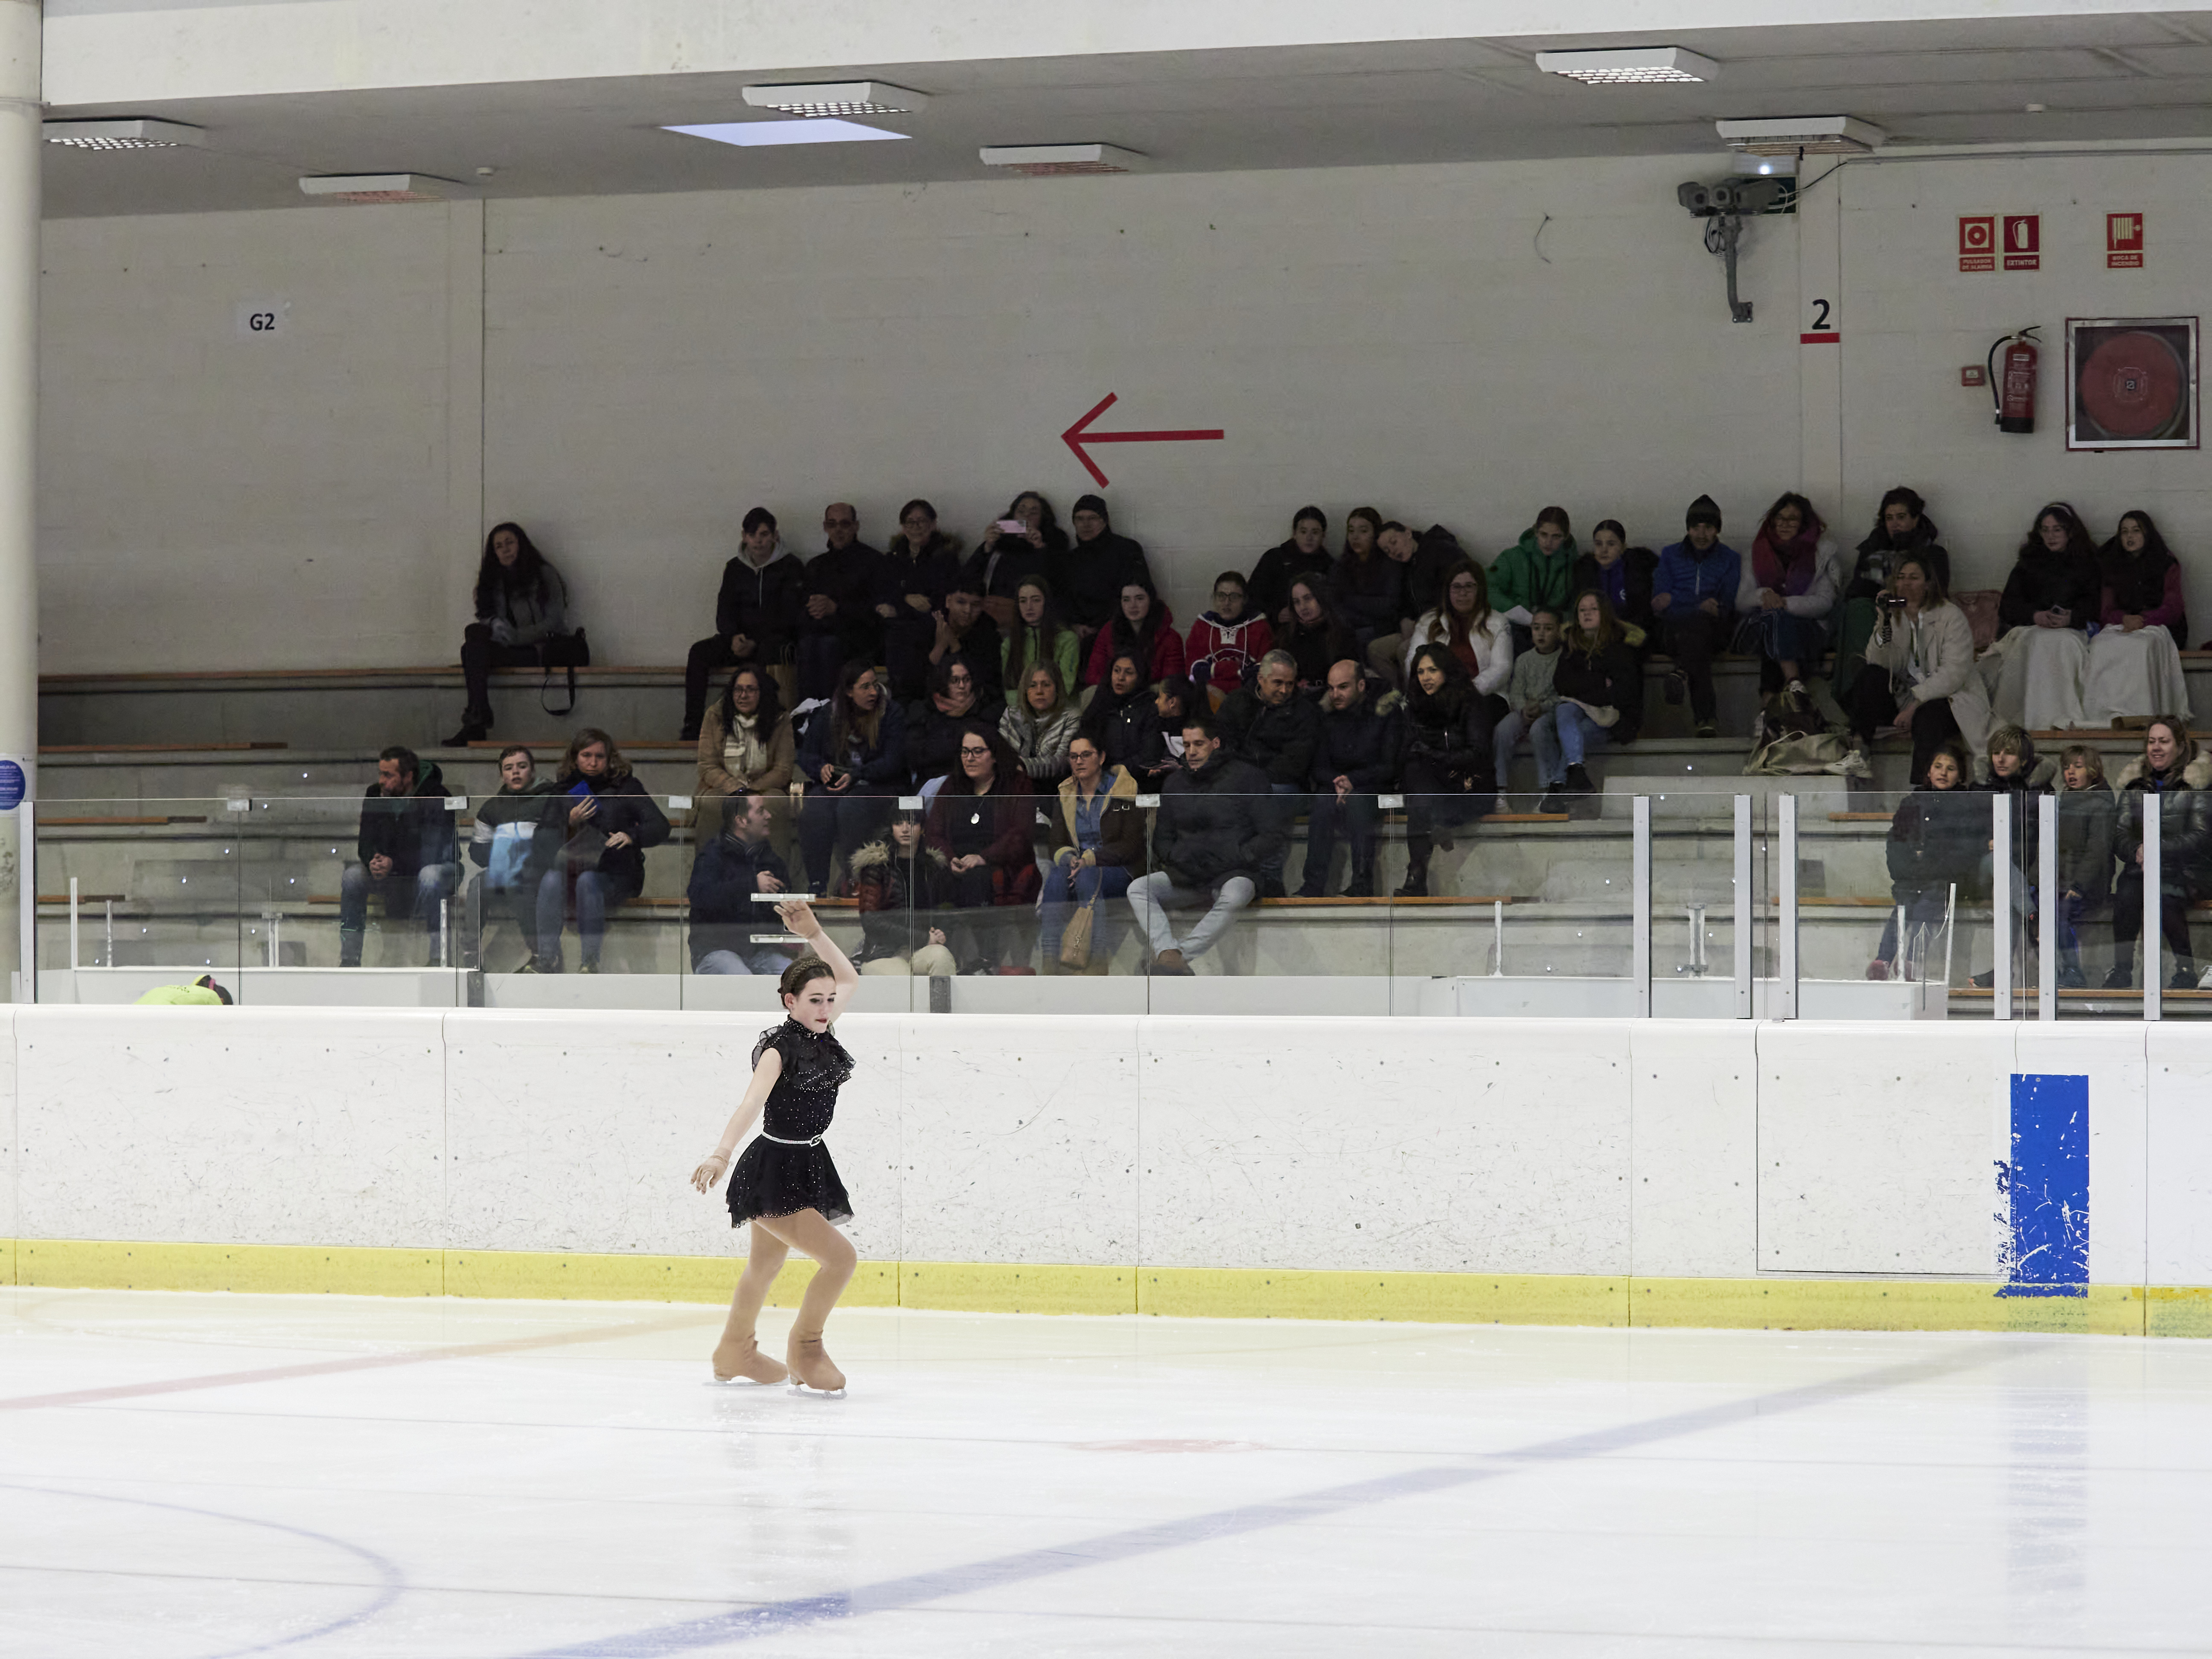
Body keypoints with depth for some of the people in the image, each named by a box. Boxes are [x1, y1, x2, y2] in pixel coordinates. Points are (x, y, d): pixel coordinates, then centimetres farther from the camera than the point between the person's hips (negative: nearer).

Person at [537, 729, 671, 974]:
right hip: (574, 868, 3)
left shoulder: (625, 786, 4)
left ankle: (590, 961, -39)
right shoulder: (564, 788, 12)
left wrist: (631, 836, -25)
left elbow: (661, 827, -6)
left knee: (588, 881, -36)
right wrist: (571, 823, -13)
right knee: (551, 879, -31)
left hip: (616, 875, -3)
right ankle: (548, 960, -37)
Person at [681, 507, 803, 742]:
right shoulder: (735, 568, 13)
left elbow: (789, 617, -6)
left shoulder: (789, 566, 0)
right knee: (699, 652, -21)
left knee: (768, 652, -41)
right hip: (741, 639, 5)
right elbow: (725, 612, 10)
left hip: (778, 640, -5)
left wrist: (755, 643, -14)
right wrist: (734, 638, -12)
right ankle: (693, 726, -26)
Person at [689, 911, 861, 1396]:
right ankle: (805, 1350, 2)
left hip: (805, 1167, 9)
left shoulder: (820, 1037, 2)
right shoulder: (780, 1048, -20)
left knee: (765, 1265, 23)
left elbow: (849, 978, 16)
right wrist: (722, 1152, -50)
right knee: (839, 1256, -16)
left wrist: (813, 933, 5)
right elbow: (752, 1102, -35)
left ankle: (734, 1354, 40)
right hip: (775, 1170, -9)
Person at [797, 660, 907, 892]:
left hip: (877, 786, -3)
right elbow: (807, 753, 12)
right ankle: (817, 884, -28)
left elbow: (893, 763, -9)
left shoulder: (891, 714, -1)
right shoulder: (827, 715, 9)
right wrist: (821, 768, -12)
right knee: (815, 813, -31)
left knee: (850, 812, -36)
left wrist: (855, 776, -21)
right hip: (832, 782, 3)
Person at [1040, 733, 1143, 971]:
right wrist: (1068, 859, -14)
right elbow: (1058, 845, 12)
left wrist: (1090, 859, -19)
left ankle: (1099, 957, -41)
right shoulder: (1066, 795, 14)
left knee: (1087, 877, -38)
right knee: (1056, 876, -32)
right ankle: (1049, 958, -43)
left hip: (1120, 871, -4)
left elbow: (1131, 846, -7)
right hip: (1078, 866, 4)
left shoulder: (1124, 791, -1)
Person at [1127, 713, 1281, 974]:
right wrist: (1175, 858, -1)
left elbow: (1274, 836, -2)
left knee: (1233, 898, -40)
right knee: (1137, 889, -22)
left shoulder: (1247, 778, 2)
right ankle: (1169, 954, -45)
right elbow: (1162, 837, 22)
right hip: (1186, 878, 5)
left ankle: (1182, 956, -50)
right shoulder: (1175, 783, 16)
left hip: (1234, 874, -5)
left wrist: (1234, 859, -13)